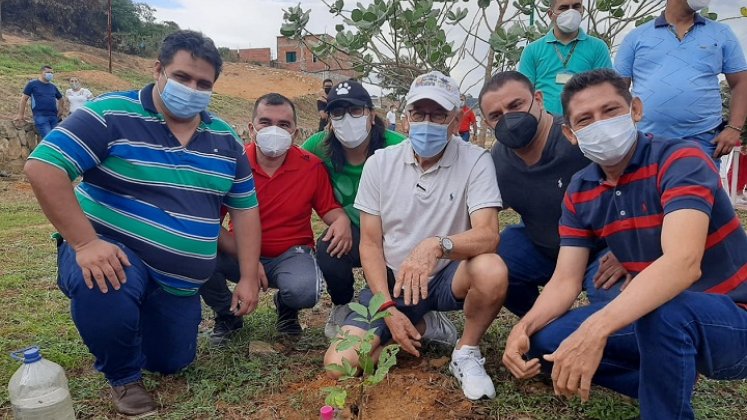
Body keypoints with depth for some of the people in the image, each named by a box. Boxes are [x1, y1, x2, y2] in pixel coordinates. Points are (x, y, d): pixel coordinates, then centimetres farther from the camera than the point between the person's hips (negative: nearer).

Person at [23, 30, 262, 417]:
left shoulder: (224, 138, 1)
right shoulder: (111, 114, -14)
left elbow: (245, 207, 4)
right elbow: (42, 167, -22)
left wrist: (248, 278, -1)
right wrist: (86, 243, -30)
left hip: (180, 282, 5)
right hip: (113, 255, -4)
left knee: (171, 364, 13)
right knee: (103, 288, -39)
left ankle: (139, 321, 46)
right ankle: (124, 377, -6)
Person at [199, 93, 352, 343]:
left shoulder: (312, 166, -8)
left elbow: (329, 208, 1)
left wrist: (341, 221, -25)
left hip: (291, 255, -1)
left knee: (304, 290, -33)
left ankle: (286, 309, 11)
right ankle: (226, 315, 7)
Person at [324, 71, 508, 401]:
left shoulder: (476, 161, -11)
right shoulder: (380, 163, -5)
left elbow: (487, 235, -23)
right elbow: (370, 243, -3)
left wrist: (437, 245, -44)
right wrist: (388, 309, -13)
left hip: (447, 277, -1)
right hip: (392, 281, 2)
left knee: (492, 270, -35)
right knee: (339, 364, -16)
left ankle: (466, 352, -4)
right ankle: (422, 328, 12)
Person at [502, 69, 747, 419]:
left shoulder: (681, 161, -20)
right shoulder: (579, 192, -1)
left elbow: (683, 264, -35)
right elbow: (565, 281, -3)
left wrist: (596, 329, -47)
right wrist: (524, 328, -23)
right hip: (653, 314, 6)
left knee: (664, 310, -38)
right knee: (547, 341, -6)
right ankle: (668, 388, 12)